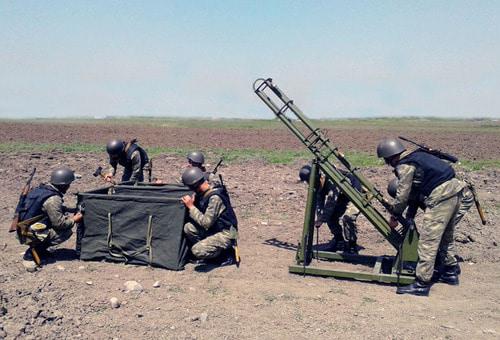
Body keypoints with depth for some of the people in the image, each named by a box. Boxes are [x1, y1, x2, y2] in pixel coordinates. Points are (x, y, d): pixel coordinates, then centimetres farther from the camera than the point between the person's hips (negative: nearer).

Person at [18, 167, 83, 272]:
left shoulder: (41, 189, 6)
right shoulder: (53, 199, -21)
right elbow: (59, 223, -19)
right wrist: (74, 220, -2)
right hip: (31, 235, -9)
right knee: (66, 231, -9)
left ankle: (37, 249, 11)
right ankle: (31, 255, -7)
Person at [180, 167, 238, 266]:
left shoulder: (215, 197, -26)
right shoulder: (201, 194, 1)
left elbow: (206, 223, -26)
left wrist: (191, 206, -20)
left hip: (226, 234, -8)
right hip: (214, 229, 8)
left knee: (197, 250, -22)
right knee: (188, 228, -7)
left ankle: (227, 255, 0)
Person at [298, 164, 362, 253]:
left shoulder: (332, 181, -37)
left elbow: (330, 202, -38)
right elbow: (319, 202, -9)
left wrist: (321, 219, -34)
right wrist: (319, 217, -22)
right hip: (341, 197, 8)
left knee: (348, 217, -27)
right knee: (330, 216, -3)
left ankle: (352, 247, -11)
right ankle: (339, 240, 19)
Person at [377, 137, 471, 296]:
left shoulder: (404, 166, -9)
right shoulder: (416, 156, 19)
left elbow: (402, 196, -6)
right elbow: (415, 191, 23)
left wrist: (394, 216, 10)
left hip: (441, 197, -10)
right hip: (455, 190, 10)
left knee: (428, 240, -7)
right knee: (446, 236, 25)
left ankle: (422, 284, -4)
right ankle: (451, 272, 38)